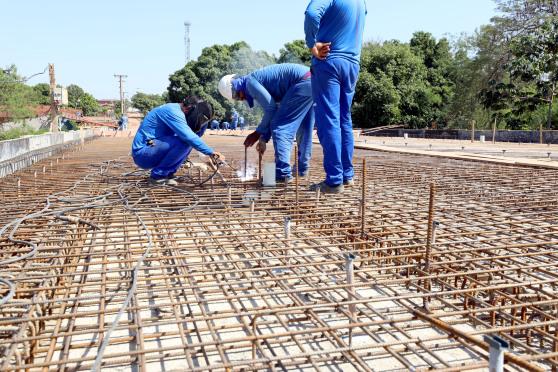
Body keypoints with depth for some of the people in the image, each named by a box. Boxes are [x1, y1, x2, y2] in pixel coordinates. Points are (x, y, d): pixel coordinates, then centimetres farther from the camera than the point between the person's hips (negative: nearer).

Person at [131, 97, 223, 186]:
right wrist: (211, 152, -23)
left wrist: (204, 120, 0)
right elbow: (189, 137, -28)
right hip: (142, 153, -10)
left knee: (189, 141, 7)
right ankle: (158, 175, -13)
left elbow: (195, 136, 14)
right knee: (185, 141, -24)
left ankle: (167, 174, 4)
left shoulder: (177, 111, 12)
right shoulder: (173, 111, -17)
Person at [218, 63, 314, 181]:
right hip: (311, 79, 10)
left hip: (303, 82, -10)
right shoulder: (259, 82, 23)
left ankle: (283, 173, -7)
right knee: (304, 128, 20)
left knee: (280, 127, -5)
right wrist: (264, 139, 25)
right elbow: (274, 111, 26)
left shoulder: (250, 82, -6)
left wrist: (258, 133, 0)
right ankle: (302, 168, 32)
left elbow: (271, 108, -10)